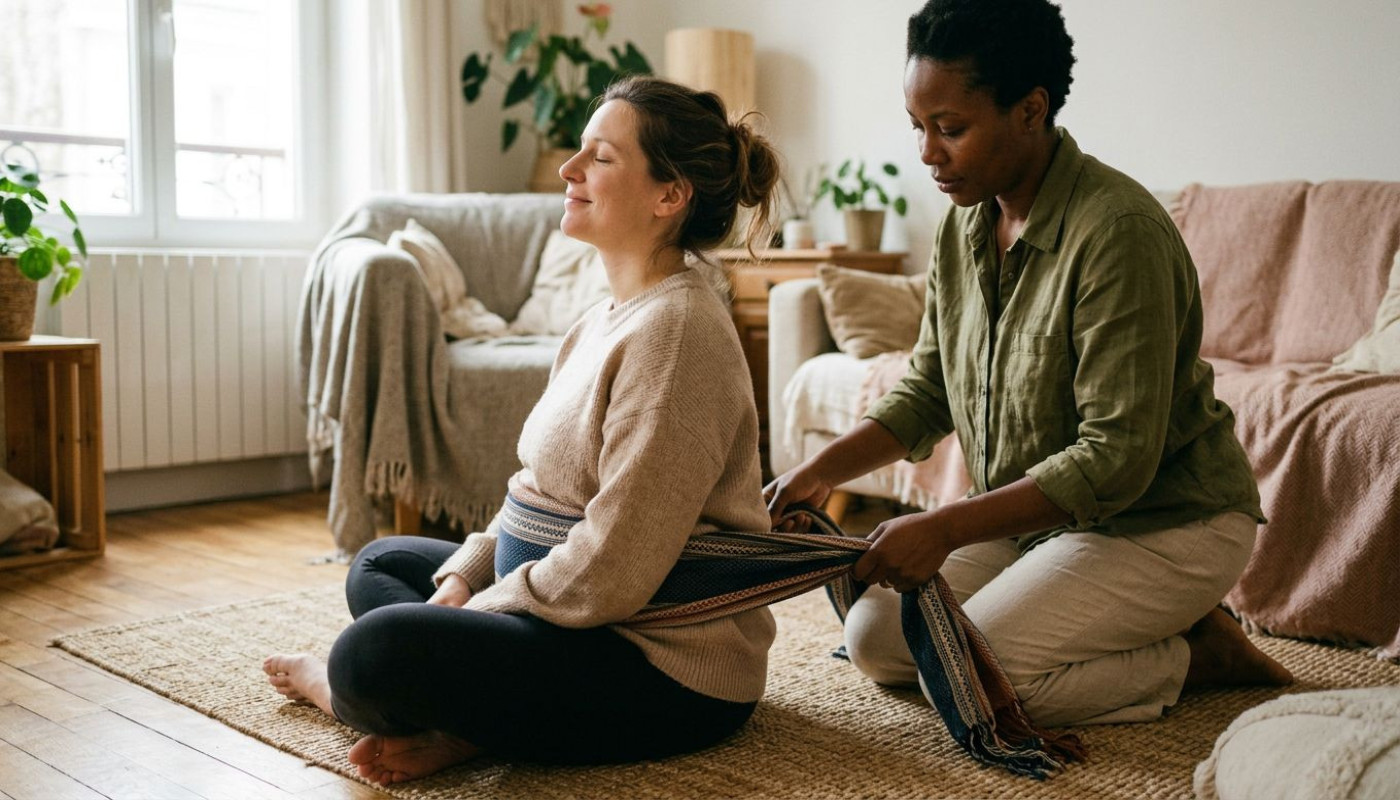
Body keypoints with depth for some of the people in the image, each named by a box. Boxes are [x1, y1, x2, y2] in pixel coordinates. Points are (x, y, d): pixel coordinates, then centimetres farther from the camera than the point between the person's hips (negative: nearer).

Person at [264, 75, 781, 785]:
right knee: (382, 563, 20)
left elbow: (609, 576, -25)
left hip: (672, 670, -11)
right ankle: (460, 726, -4)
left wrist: (471, 613, -13)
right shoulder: (606, 321, 10)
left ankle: (338, 687, 10)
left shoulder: (676, 331, -22)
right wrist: (464, 577, 1)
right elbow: (546, 488, 16)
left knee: (377, 652, -25)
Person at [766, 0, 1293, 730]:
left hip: (1161, 523, -8)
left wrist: (946, 527, -31)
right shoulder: (964, 227, 1)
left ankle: (1196, 653, 1)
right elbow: (926, 392, 9)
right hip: (1034, 513, 9)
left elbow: (1118, 459, -28)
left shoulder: (1118, 231, -25)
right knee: (873, 638, -1)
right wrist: (821, 471, -6)